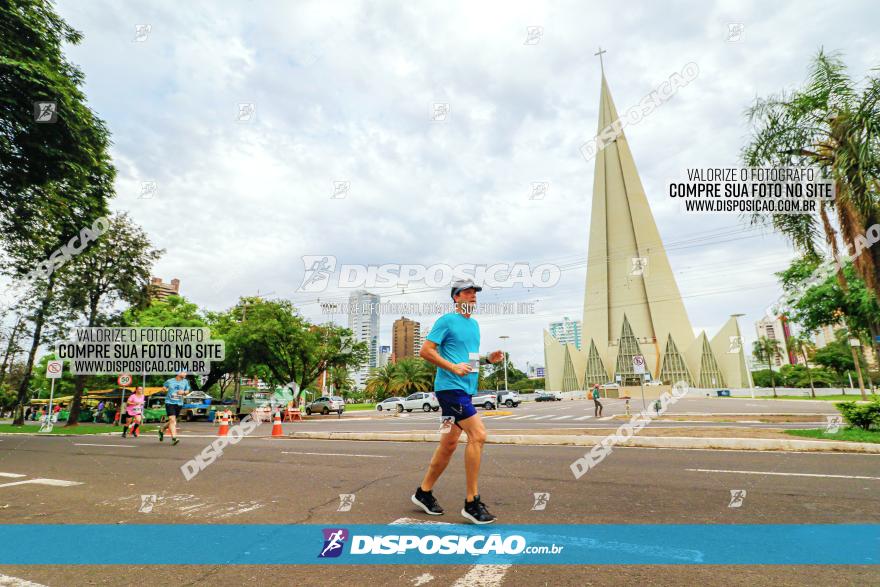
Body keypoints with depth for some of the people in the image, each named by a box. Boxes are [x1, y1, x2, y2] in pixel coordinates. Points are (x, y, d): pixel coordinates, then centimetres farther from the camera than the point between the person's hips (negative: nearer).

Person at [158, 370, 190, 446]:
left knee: (172, 421, 14)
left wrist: (183, 392, -9)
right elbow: (163, 387, 16)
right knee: (172, 420, -15)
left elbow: (187, 391, 11)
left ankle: (161, 430, 42)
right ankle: (174, 438, -15)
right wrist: (166, 390, -4)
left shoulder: (185, 382, 5)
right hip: (170, 402, -4)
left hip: (179, 403, 4)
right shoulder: (170, 381, -1)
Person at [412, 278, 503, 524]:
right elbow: (425, 351, -11)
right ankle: (472, 502, -5)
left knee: (449, 444, 12)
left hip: (465, 389, 9)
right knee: (478, 434, -16)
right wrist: (453, 367, -19)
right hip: (450, 387, -9)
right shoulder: (447, 321, -7)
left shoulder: (474, 324, 19)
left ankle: (424, 492, 27)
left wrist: (489, 358, 8)